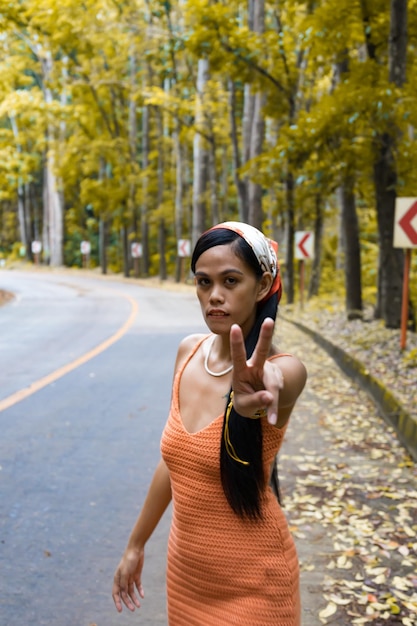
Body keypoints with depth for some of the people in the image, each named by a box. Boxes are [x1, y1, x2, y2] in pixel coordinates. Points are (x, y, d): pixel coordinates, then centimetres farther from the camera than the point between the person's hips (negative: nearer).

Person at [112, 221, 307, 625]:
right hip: (185, 570, 5)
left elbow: (275, 382, -43)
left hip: (251, 586, -4)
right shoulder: (188, 352, -4)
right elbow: (174, 459, 6)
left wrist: (253, 397, -65)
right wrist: (136, 545, 13)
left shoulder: (284, 369, -18)